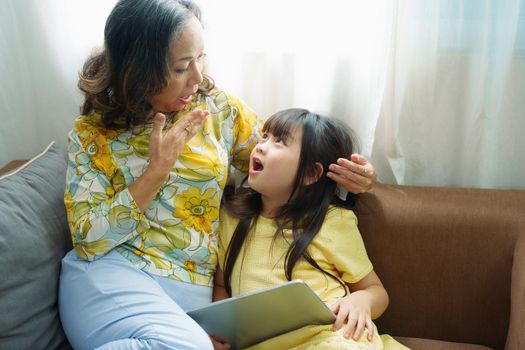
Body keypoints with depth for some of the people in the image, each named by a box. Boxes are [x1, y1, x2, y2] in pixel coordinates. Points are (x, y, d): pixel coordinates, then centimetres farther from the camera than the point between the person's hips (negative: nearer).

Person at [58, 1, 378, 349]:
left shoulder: (219, 109, 4)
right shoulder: (94, 132, -2)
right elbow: (88, 240, -8)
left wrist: (349, 174, -5)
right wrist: (157, 170, -14)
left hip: (191, 290, 3)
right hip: (111, 275, -2)